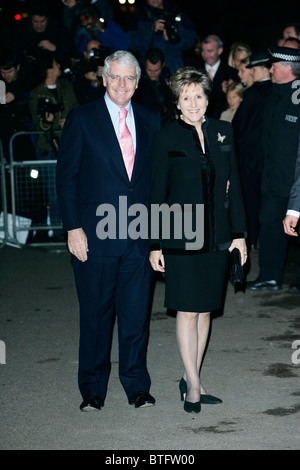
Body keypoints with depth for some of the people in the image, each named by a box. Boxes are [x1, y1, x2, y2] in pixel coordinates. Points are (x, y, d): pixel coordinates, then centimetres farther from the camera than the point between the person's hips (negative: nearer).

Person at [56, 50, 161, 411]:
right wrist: (73, 228, -8)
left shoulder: (150, 121, 9)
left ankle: (137, 385, 21)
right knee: (95, 314, 6)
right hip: (95, 236, -2)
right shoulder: (81, 119, 0)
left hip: (139, 234, 2)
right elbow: (66, 176, -2)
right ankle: (92, 389, 20)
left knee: (136, 313, 6)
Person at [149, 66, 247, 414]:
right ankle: (193, 385, 4)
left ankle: (191, 378, 19)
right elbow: (157, 192, -2)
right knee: (187, 309, -3)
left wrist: (239, 232, 5)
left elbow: (233, 185, 10)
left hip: (216, 235, 4)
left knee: (205, 308, 9)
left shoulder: (223, 132, 7)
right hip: (181, 235, -4)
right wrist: (155, 244, -5)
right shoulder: (166, 138, -3)